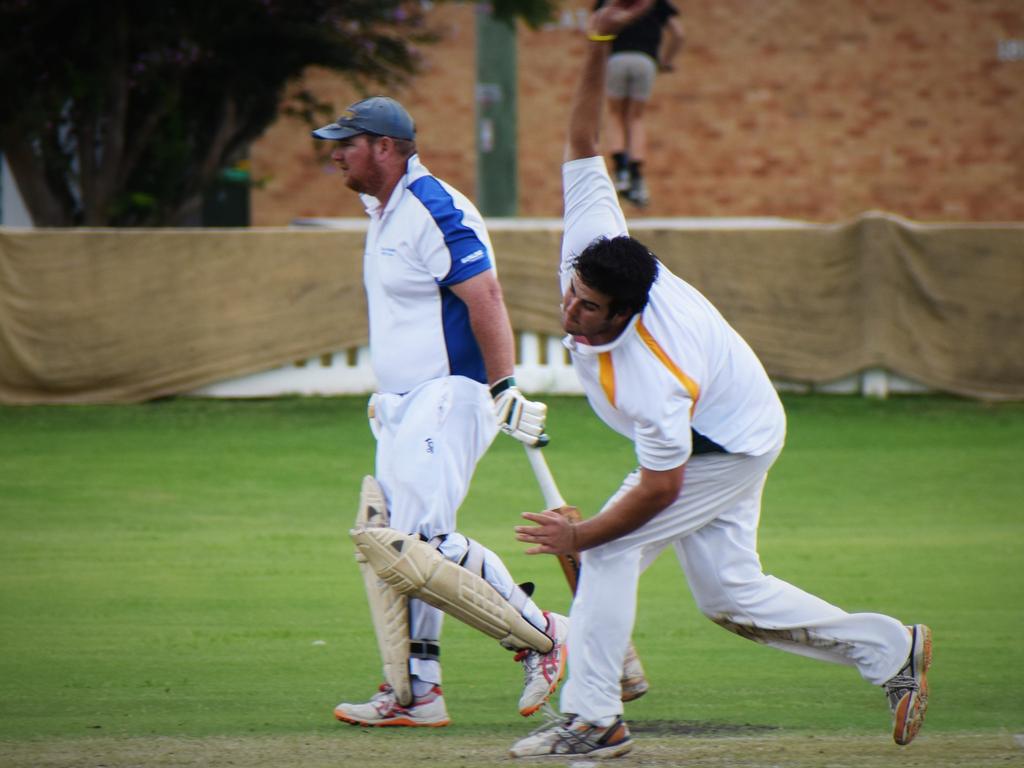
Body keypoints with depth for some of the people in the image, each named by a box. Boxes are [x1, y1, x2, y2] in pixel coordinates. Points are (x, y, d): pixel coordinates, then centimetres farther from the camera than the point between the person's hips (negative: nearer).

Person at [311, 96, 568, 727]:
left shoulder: (434, 211, -15)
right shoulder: (384, 213, 17)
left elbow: (484, 298, -21)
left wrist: (505, 390, -26)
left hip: (449, 396, -10)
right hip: (406, 407, 10)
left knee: (426, 541, -18)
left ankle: (541, 633, -5)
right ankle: (417, 691, 8)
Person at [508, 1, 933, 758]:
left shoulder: (649, 382, -39)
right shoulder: (591, 250, -24)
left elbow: (660, 488, -29)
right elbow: (583, 144, -19)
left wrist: (579, 536, -18)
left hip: (729, 447, -9)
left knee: (612, 551, -15)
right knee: (729, 595, 12)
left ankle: (592, 720, -11)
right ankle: (893, 650, 21)